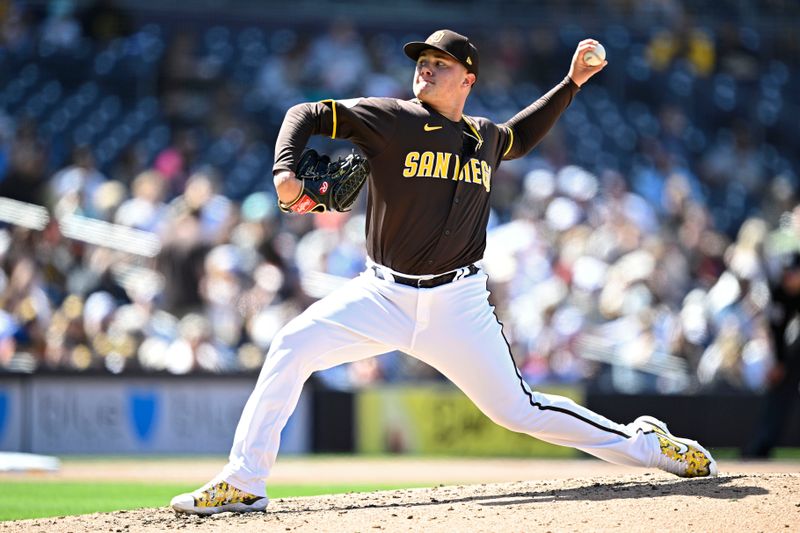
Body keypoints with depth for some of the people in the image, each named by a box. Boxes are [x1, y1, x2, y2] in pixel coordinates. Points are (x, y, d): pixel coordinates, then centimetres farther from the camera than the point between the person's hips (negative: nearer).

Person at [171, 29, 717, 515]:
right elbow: (307, 114, -4)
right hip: (383, 294, -1)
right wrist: (286, 170, -22)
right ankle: (243, 484, -13)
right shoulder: (390, 119, -4)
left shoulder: (484, 137, 8)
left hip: (457, 305, 1)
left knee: (518, 411, 0)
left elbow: (520, 135, 33)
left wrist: (571, 82, 25)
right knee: (292, 347, -19)